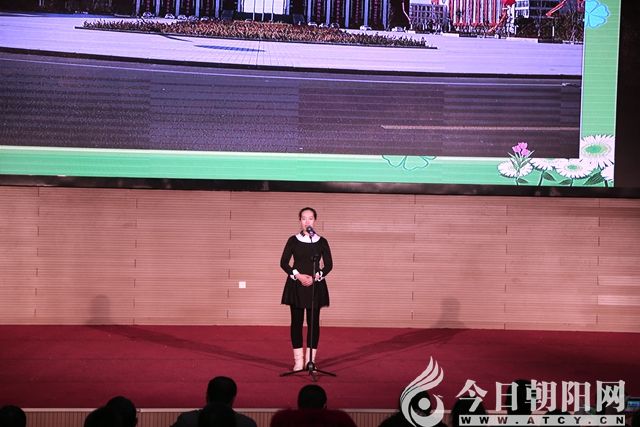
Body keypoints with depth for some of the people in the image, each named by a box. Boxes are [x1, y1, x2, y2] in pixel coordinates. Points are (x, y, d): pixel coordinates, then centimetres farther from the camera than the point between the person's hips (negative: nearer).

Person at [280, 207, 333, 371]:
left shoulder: (321, 242, 3)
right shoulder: (293, 240, 2)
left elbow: (328, 264, 3)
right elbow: (284, 262, 0)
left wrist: (316, 277, -12)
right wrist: (298, 275, -13)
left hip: (316, 285, 0)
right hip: (296, 285, 0)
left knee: (314, 322, 1)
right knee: (296, 321, 0)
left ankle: (311, 360, 8)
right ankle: (298, 360, 6)